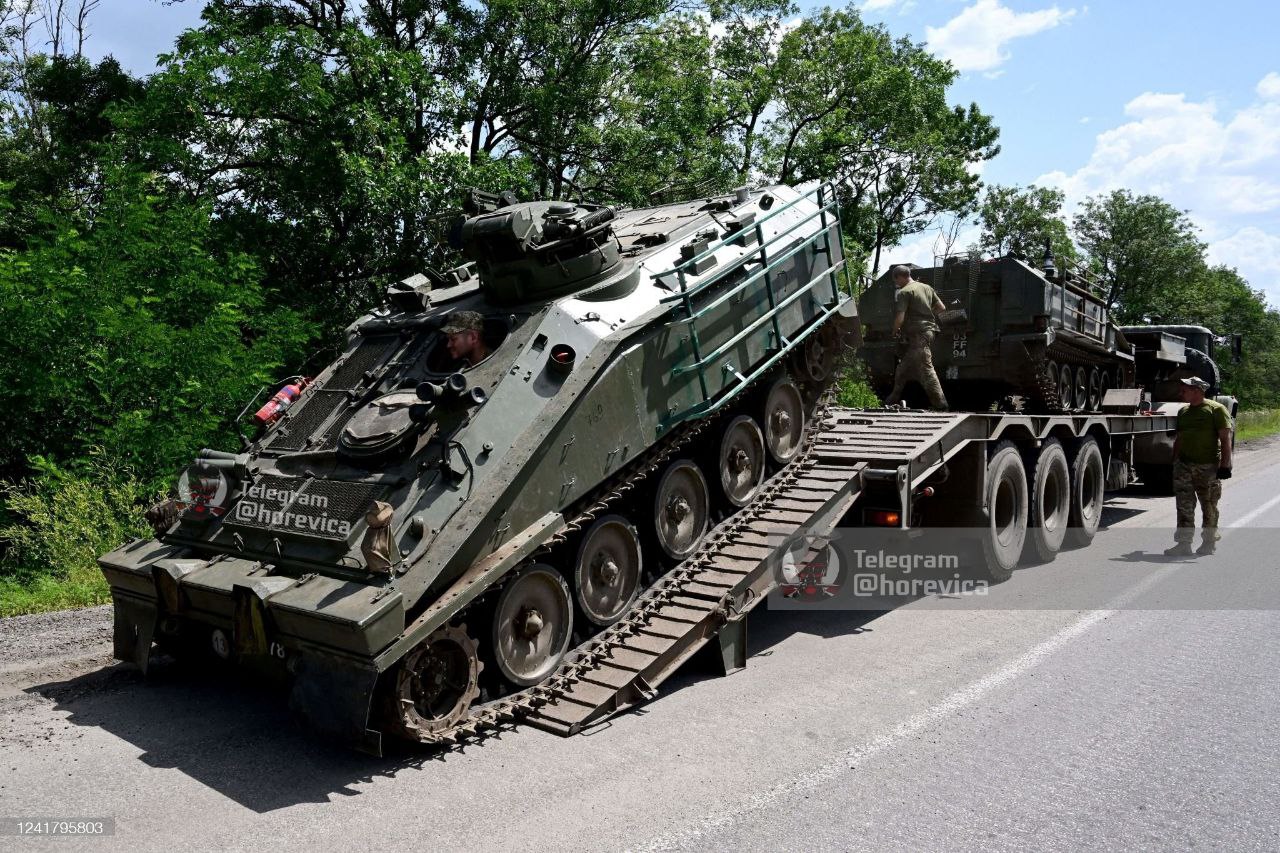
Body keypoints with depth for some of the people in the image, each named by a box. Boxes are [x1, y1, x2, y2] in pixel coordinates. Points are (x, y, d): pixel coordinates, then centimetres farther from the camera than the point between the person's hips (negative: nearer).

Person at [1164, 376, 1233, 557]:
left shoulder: (1216, 409, -5)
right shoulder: (1183, 412, 14)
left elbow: (1225, 438, -9)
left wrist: (1225, 465, -16)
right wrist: (1174, 462, 17)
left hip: (1208, 467, -5)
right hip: (1184, 466, 5)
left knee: (1209, 506, 7)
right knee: (1184, 506, -1)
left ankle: (1209, 542, 19)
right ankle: (1184, 544, 0)